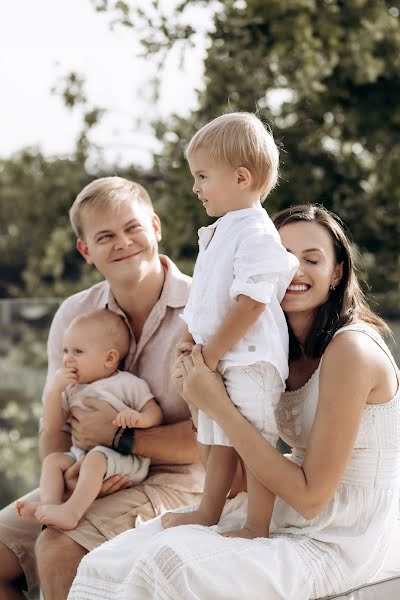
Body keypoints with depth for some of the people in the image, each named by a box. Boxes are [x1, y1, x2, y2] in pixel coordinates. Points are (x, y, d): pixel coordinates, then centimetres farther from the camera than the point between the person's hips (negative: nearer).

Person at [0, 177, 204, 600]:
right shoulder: (73, 316, 5)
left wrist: (122, 437, -17)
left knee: (59, 548, -27)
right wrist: (66, 473, -15)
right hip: (89, 482, 6)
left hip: (175, 481, -6)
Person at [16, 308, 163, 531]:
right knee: (53, 459, -11)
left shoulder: (127, 383, 1)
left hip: (125, 459, -7)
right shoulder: (72, 388, 18)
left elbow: (156, 414, -3)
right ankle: (49, 503, -33)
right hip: (81, 455, 7)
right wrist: (55, 389, 0)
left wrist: (139, 418, -27)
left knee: (95, 459, -32)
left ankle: (72, 511, -46)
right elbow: (52, 429, 13)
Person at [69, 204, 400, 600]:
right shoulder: (283, 350, 6)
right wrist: (198, 400, -6)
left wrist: (219, 406, -22)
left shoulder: (351, 349, -19)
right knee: (103, 567, -8)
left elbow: (310, 497, -21)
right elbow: (235, 475, 11)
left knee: (172, 566, -27)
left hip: (337, 545, -8)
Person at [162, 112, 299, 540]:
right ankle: (208, 513, 32)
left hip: (249, 360, -10)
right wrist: (188, 342, 13)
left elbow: (252, 303, -23)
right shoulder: (216, 233, 15)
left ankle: (256, 527, 7)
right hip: (216, 361, 10)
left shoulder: (257, 235, -17)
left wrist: (211, 353, -20)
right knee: (217, 441, 19)